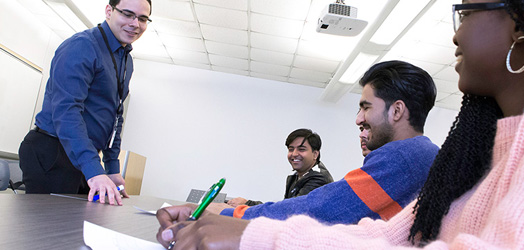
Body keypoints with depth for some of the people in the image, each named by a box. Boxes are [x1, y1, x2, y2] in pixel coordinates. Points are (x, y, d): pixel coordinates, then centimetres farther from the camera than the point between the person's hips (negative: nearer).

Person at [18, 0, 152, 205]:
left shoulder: (126, 61, 13)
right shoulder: (82, 47, -15)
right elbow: (65, 111, -26)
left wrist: (113, 168, 12)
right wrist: (94, 171, -35)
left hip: (86, 159, 8)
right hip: (51, 158, -8)